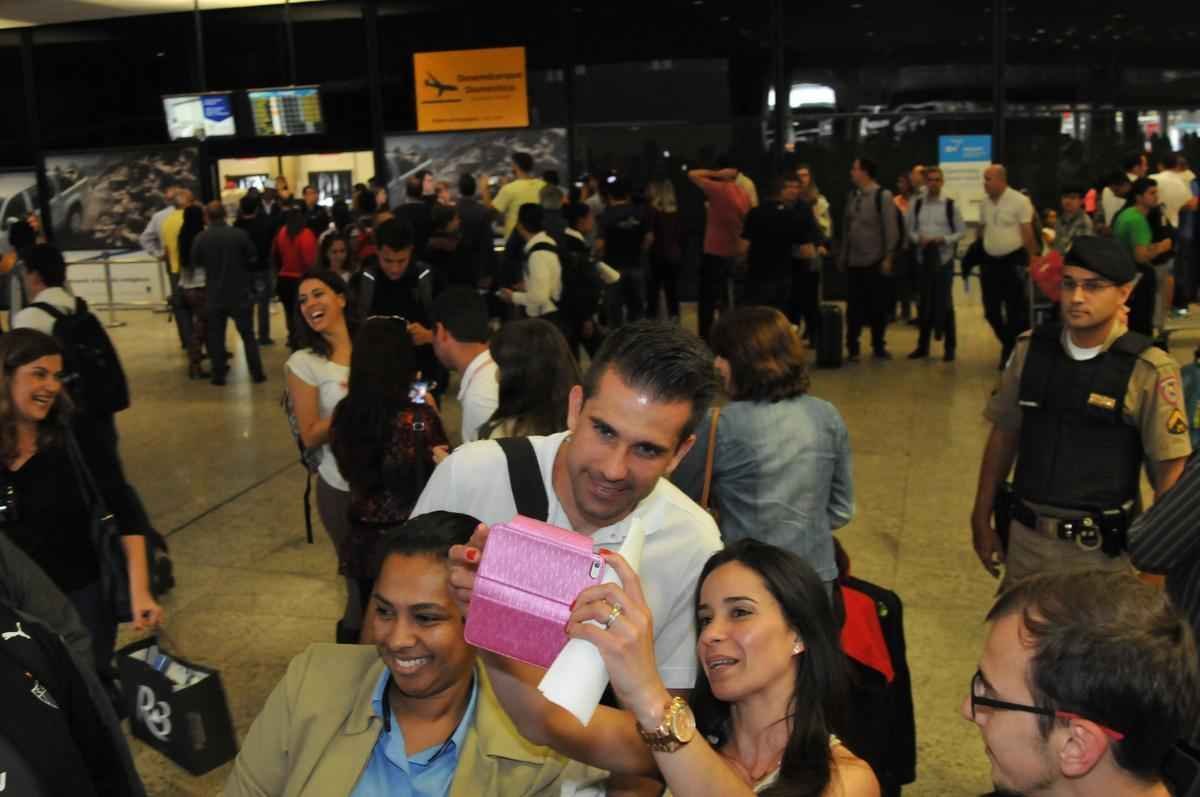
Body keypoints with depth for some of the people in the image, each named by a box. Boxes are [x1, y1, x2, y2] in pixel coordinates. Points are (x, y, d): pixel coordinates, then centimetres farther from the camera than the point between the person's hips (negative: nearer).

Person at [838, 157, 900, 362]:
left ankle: (879, 347, 17)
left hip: (875, 261, -5)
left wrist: (888, 257, -13)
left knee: (877, 306, 5)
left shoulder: (883, 195, -7)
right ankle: (852, 348, 12)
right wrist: (843, 256, 12)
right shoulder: (853, 196, 10)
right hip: (854, 261, 5)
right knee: (854, 307, 5)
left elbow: (891, 229, -9)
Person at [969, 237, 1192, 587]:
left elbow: (1170, 469, -10)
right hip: (1026, 538, 3)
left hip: (1100, 550, -3)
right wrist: (981, 521, 7)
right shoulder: (1030, 349, -3)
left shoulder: (1149, 371, -14)